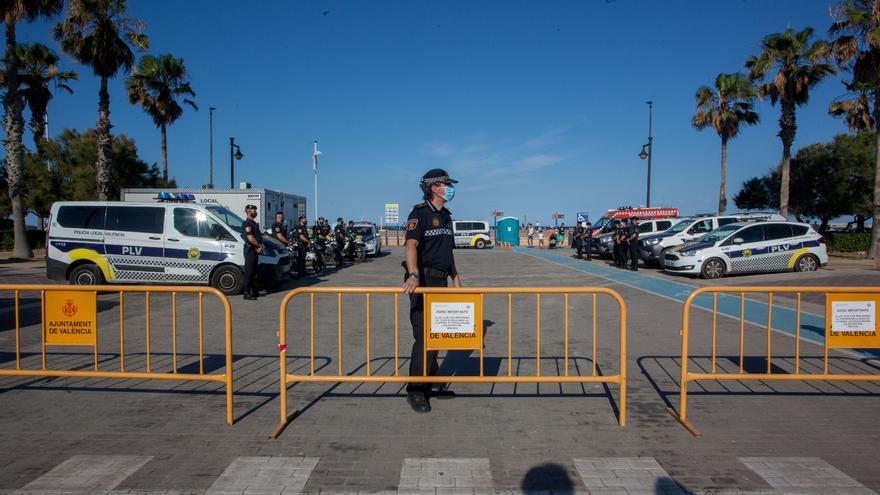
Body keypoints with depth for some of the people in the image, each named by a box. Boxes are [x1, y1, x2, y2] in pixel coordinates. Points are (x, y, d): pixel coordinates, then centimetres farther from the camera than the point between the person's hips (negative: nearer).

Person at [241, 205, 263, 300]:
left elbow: (259, 236, 17)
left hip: (255, 250, 10)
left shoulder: (254, 223, 18)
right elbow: (251, 239, -21)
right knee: (248, 272, -7)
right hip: (250, 250, -10)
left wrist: (261, 246, -1)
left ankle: (254, 291, 23)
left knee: (254, 272, 15)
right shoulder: (247, 224, -13)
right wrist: (260, 245, -7)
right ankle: (247, 293, -5)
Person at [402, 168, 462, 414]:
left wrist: (456, 280, 24)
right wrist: (414, 275, -40)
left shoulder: (446, 216, 16)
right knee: (423, 336, -9)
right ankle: (415, 390, -1)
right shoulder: (420, 213, -10)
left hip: (441, 282, 8)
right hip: (423, 282, -8)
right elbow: (411, 245, -25)